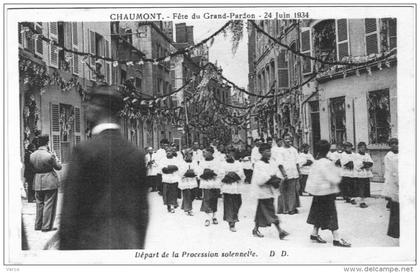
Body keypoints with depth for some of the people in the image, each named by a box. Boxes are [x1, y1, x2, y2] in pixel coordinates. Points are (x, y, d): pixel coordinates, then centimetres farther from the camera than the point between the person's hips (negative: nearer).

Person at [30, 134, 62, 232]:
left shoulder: (32, 155, 1)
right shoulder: (49, 155, -17)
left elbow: (32, 168, 10)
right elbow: (58, 167, -5)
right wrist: (56, 157, 9)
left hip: (37, 182, 6)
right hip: (50, 182, -6)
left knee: (39, 204, 17)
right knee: (49, 204, 2)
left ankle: (38, 225, 24)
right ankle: (46, 226, 5)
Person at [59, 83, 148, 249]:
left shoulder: (84, 150, -12)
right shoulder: (137, 154, 3)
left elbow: (70, 210, -11)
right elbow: (143, 210, 8)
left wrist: (66, 247, -2)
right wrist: (139, 245, 18)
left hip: (91, 242, -5)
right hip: (129, 243, 5)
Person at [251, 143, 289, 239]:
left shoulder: (272, 163, 9)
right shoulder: (258, 164, -12)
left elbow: (278, 176, 10)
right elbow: (259, 180, -19)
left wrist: (276, 180, -11)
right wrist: (271, 178, -15)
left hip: (271, 191, 7)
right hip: (263, 192, -7)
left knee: (261, 212, 15)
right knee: (270, 212, -8)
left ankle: (256, 229, 27)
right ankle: (280, 231, -8)